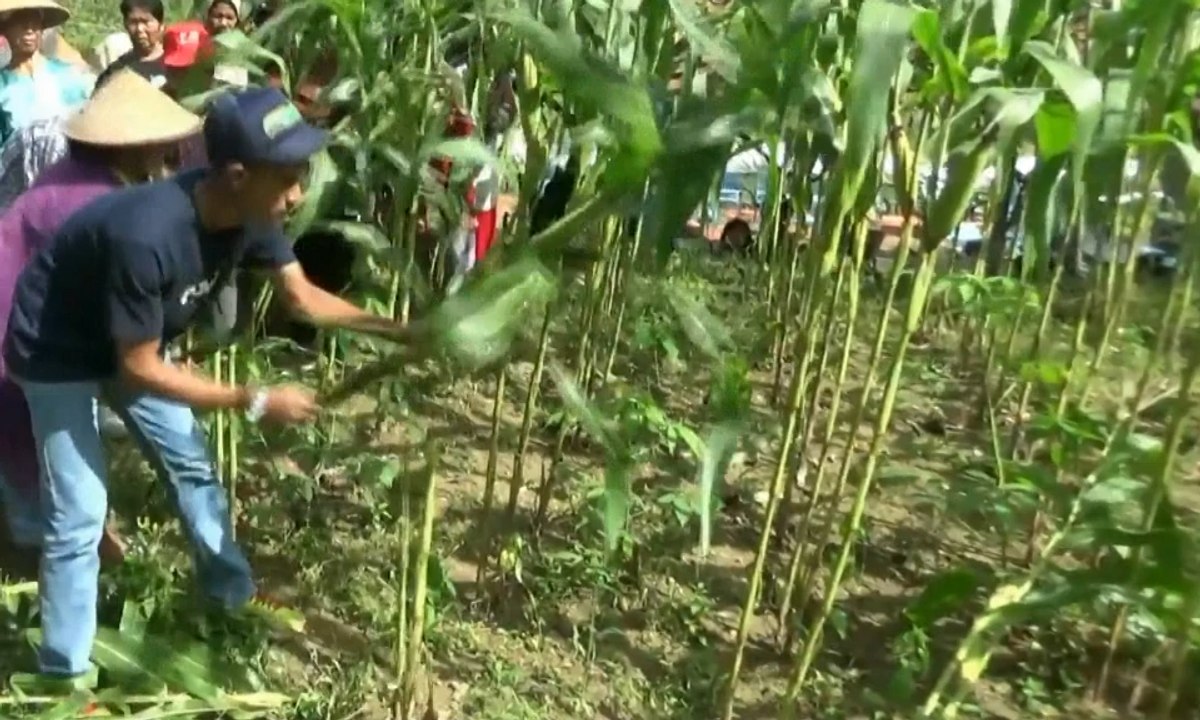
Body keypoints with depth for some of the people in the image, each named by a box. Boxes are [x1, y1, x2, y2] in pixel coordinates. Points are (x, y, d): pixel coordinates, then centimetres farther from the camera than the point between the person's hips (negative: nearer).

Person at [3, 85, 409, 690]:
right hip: (59, 354, -7)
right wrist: (256, 402, -30)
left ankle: (233, 594, 34)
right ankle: (63, 673, 13)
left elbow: (305, 298, -7)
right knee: (80, 513, -6)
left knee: (192, 466, 14)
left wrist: (398, 331, -17)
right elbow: (140, 369, -31)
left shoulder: (247, 212, -20)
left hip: (130, 341, 7)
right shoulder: (146, 235, -41)